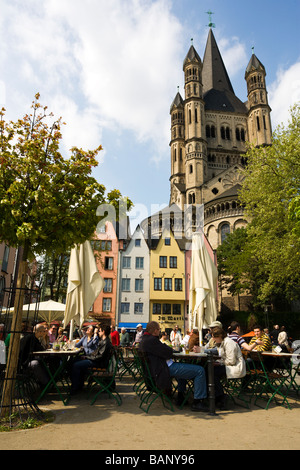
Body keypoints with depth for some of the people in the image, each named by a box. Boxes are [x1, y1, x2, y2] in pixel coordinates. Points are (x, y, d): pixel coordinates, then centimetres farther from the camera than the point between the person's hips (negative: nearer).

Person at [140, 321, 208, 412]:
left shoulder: (144, 339, 11)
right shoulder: (151, 340, -22)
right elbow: (168, 353, -23)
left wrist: (167, 348, 7)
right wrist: (170, 348, -2)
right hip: (166, 369, -11)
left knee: (184, 366, 38)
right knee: (200, 371, -11)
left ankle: (181, 398, 39)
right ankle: (197, 403, -2)